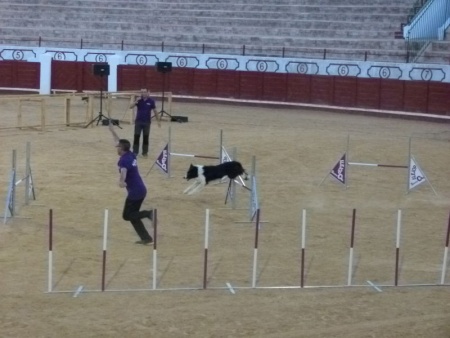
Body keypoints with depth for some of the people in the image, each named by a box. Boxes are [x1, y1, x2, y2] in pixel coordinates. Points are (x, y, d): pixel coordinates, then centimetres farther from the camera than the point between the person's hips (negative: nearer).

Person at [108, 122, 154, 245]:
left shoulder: (123, 160, -16)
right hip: (141, 190, 9)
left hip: (134, 192, -9)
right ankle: (146, 238, 11)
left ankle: (148, 213, -16)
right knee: (133, 214, 15)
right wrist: (112, 131, 35)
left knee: (127, 215, 3)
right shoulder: (131, 155, 9)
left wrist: (121, 181, -59)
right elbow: (119, 142, 27)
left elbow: (123, 171, -41)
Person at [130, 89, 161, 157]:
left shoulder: (151, 101, -4)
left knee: (146, 137, 5)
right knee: (136, 137, 0)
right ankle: (135, 152, 8)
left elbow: (155, 111, 3)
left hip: (147, 122, 0)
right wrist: (136, 102, -30)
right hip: (138, 121, 0)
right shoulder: (139, 100, -3)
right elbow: (131, 107, -12)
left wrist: (158, 121, 3)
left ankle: (145, 152, 16)